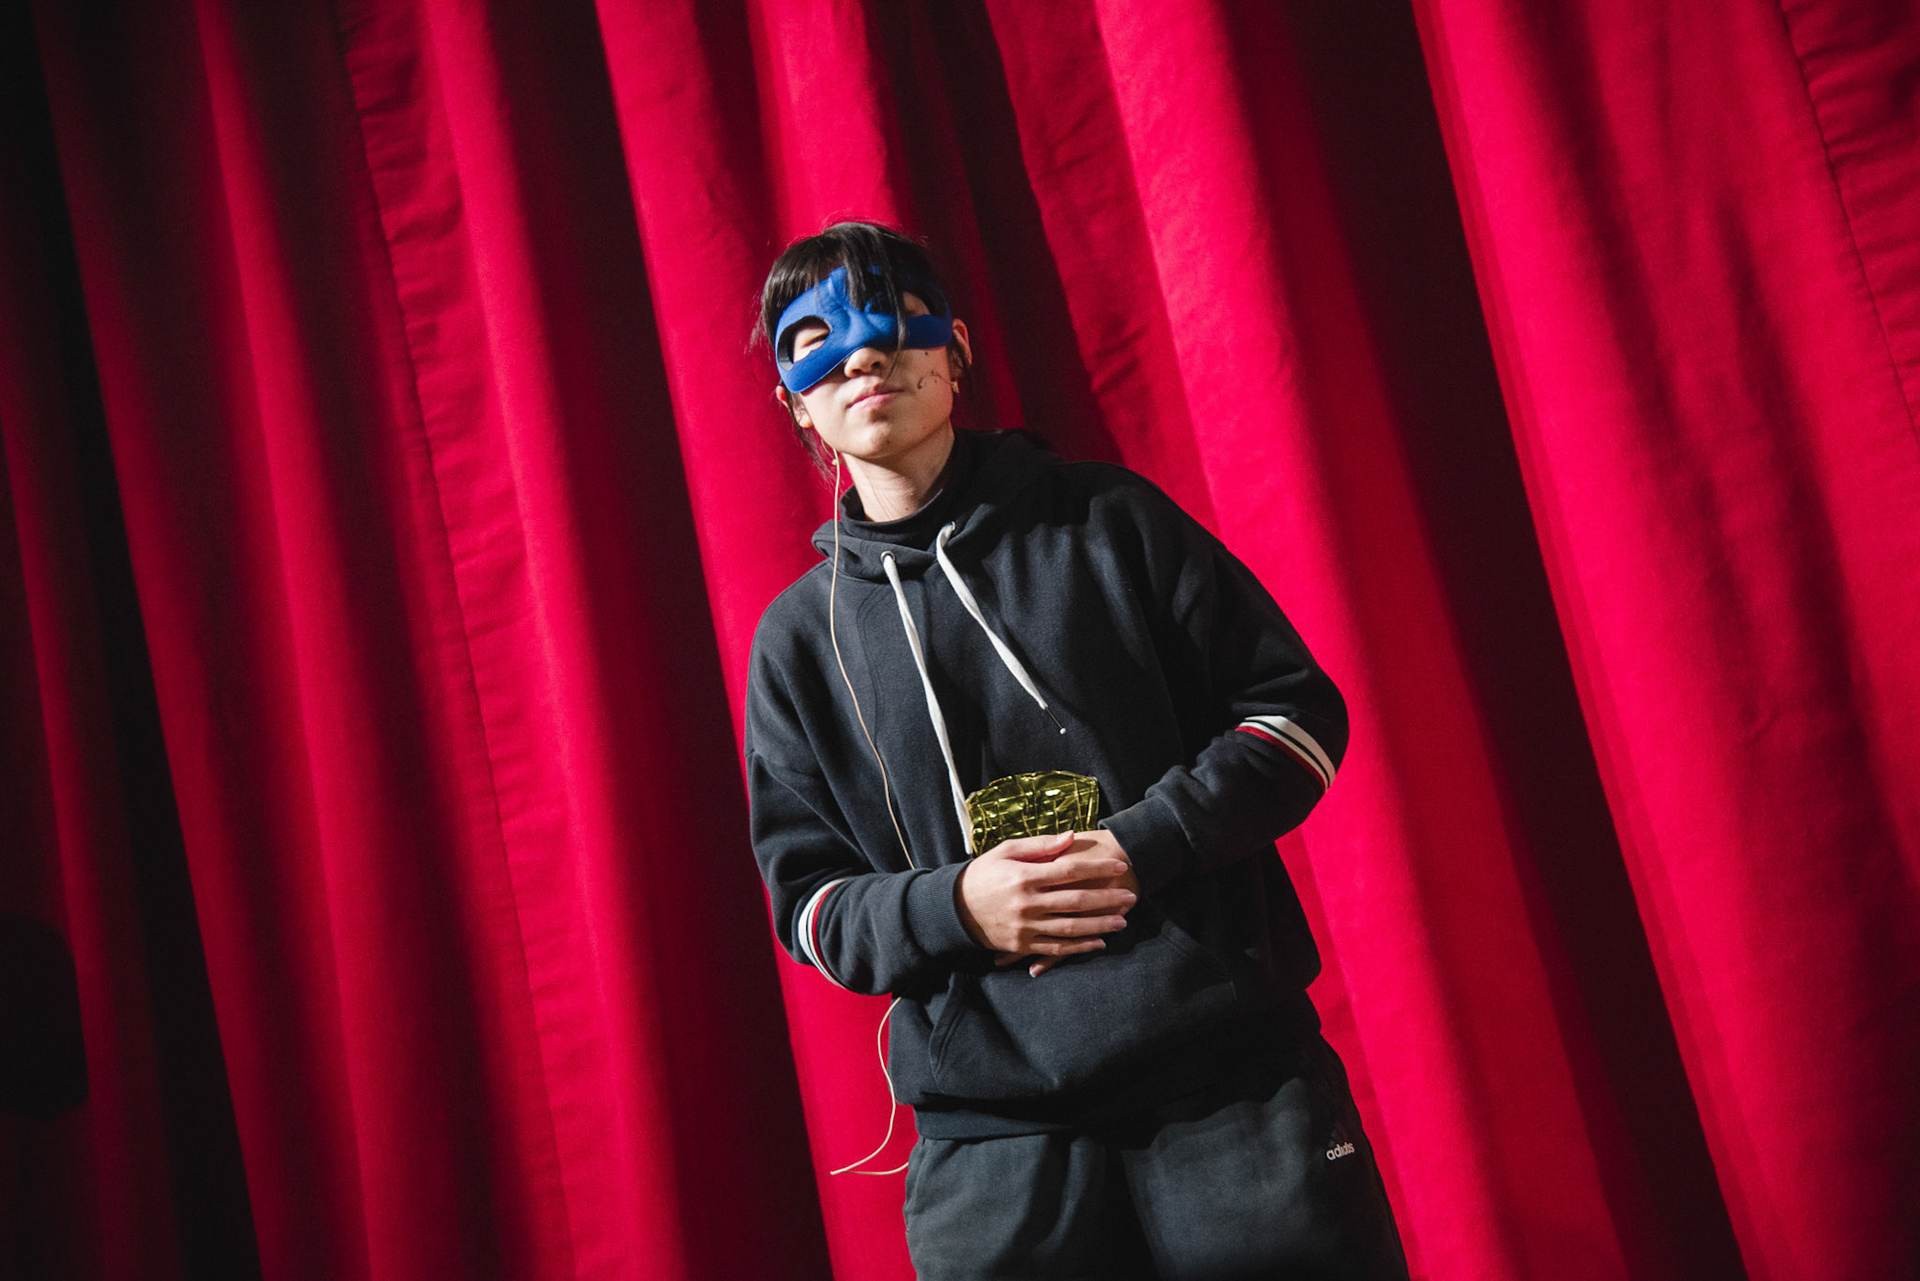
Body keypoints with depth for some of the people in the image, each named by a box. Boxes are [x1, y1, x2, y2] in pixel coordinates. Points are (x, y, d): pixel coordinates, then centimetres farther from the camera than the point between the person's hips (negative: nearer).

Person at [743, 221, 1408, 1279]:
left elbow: (1298, 707, 4)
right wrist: (954, 906, -12)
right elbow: (807, 901, 8)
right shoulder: (800, 636, 10)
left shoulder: (1111, 520, 7)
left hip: (1232, 1073, 0)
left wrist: (1145, 846, -11)